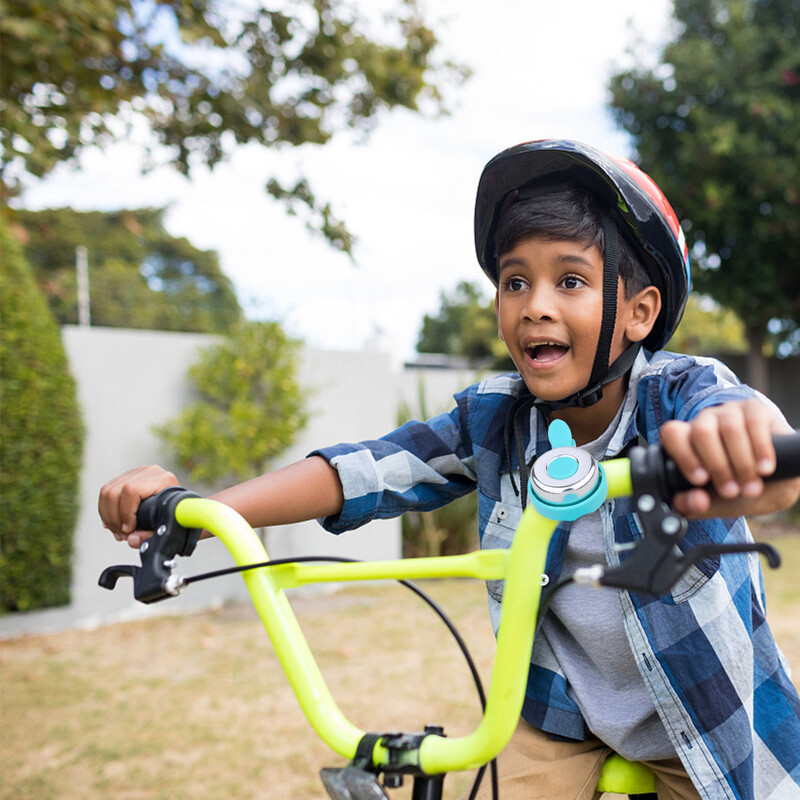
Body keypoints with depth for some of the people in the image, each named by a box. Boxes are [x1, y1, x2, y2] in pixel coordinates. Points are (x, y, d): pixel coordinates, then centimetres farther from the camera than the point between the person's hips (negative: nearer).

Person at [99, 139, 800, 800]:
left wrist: (737, 443, -70)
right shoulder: (493, 418, -13)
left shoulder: (681, 394, -21)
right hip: (557, 715, 2)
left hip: (703, 720, -1)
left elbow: (729, 409, -44)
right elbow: (365, 470, -21)